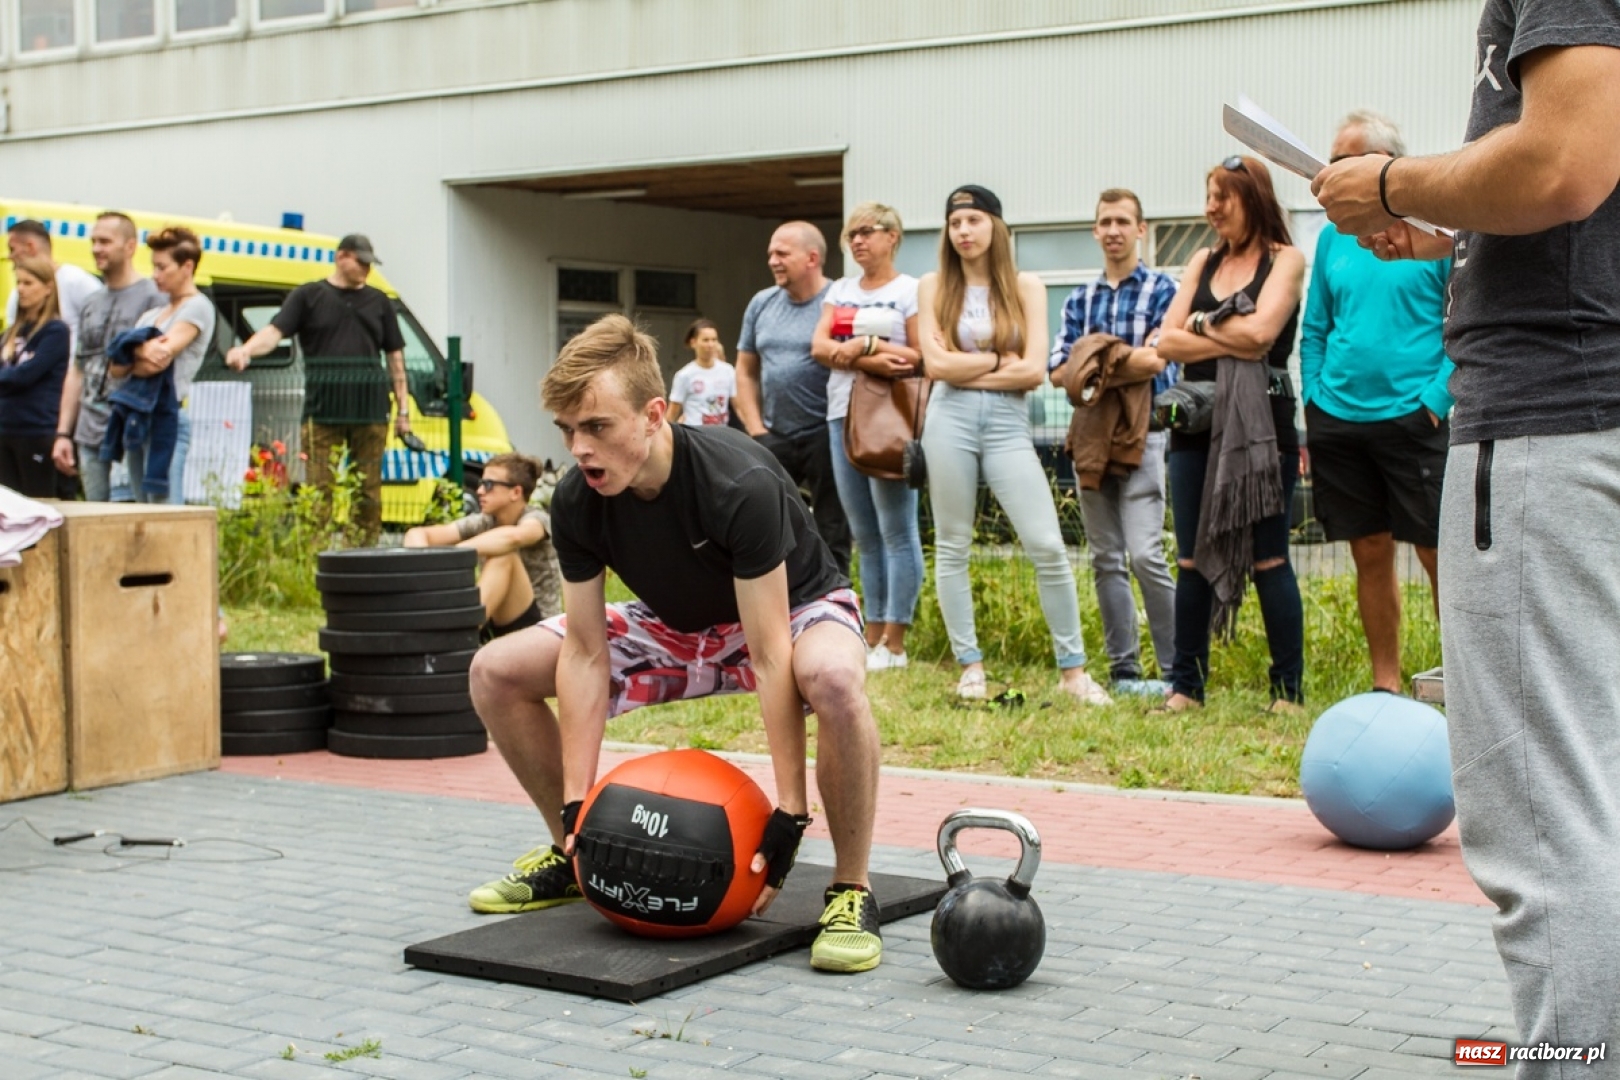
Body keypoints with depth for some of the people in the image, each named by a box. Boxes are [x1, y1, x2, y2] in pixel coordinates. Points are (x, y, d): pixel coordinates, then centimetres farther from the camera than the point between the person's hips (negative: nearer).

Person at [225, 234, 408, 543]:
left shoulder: (378, 301, 15)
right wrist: (246, 350, -28)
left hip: (370, 412, 3)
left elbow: (395, 356, 15)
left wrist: (403, 408, 10)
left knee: (369, 491, 4)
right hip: (323, 411, -2)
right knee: (319, 489, -4)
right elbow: (276, 330, -7)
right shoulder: (309, 296, 5)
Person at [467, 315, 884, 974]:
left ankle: (852, 893, -22)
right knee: (496, 672, -6)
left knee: (833, 679, -43)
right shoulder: (576, 504, -19)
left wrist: (789, 815, -34)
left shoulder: (740, 486, -36)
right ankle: (572, 856, 13)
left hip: (792, 607, -5)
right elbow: (584, 653, -14)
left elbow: (769, 657, -35)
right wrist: (575, 805, -17)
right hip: (679, 625, 6)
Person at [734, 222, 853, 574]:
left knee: (831, 537, 2)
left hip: (826, 437, -5)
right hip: (774, 438, 5)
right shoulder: (762, 304, 10)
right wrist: (756, 430, 5)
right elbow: (745, 372, 13)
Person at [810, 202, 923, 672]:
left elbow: (923, 356, -8)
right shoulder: (840, 291, 18)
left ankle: (894, 644, -4)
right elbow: (819, 346, 3)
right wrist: (871, 359, -12)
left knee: (895, 530, -6)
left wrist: (863, 345, -11)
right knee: (863, 534, 8)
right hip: (842, 416, 6)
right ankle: (872, 636, 13)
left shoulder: (910, 291, 1)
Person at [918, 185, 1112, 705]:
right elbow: (936, 365, -3)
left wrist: (966, 369, -4)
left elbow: (1034, 370, -4)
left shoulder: (1026, 286, 7)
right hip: (950, 419, 1)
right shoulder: (933, 286, 8)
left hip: (1008, 422, 0)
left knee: (1047, 546, -8)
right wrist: (1001, 359, -2)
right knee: (953, 546, 4)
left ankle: (1072, 668, 2)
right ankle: (970, 666, 14)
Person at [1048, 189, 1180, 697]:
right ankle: (1124, 670, 11)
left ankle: (1178, 669, -6)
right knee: (1105, 558, 6)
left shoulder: (1161, 289, 0)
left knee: (1145, 554, -14)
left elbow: (1155, 360, -12)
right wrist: (1126, 365, -11)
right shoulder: (1080, 299, 15)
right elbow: (1058, 368, 4)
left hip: (1141, 433, -5)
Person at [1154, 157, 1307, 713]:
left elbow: (1260, 331, -15)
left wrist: (1201, 324, -1)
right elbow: (1166, 342, 4)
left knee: (1267, 559, -3)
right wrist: (1231, 342, -9)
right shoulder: (1204, 261, 14)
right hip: (1197, 423, 5)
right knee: (1192, 560, 6)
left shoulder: (1284, 259, 1)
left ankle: (1289, 688, 3)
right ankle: (1186, 684, 12)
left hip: (1260, 426, -5)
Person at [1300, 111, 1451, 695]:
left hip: (1411, 419, -4)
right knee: (1371, 554, 9)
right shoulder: (1333, 237, 10)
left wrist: (1436, 397, -12)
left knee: (1438, 555, -3)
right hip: (1337, 420, 4)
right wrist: (1314, 400, 8)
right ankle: (1385, 685, 17)